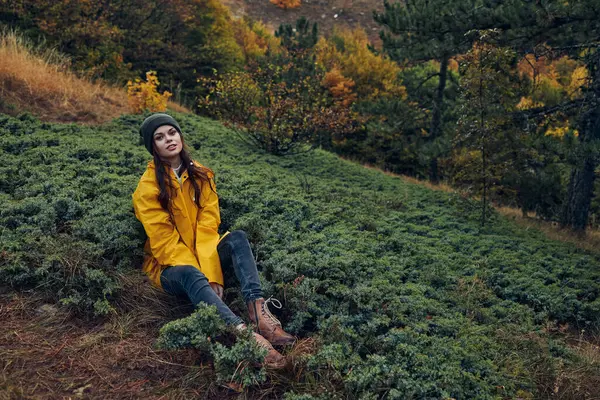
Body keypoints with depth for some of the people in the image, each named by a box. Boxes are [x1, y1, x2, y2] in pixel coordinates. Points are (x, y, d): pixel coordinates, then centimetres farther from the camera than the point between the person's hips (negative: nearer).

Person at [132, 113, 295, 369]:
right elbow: (164, 241, -14)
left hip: (203, 256, 4)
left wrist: (211, 273, -21)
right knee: (190, 275, -37)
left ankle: (257, 307, -45)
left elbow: (208, 225, -6)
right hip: (170, 265, -4)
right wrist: (202, 276, -24)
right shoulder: (148, 187, -9)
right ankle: (243, 332, -59)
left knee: (237, 238, -24)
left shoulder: (200, 174, 4)